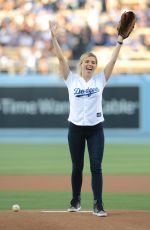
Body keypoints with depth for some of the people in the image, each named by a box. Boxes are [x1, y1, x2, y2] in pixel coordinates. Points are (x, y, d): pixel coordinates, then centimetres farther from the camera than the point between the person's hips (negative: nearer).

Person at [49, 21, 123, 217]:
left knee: (96, 167, -6)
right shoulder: (72, 79, 3)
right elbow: (61, 58, -4)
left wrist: (120, 40, -10)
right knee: (77, 167, 8)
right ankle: (76, 201, 24)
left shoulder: (100, 80, 5)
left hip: (95, 129, 0)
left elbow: (113, 60, -2)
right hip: (76, 128, 0)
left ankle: (98, 205, -8)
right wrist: (54, 37, -11)